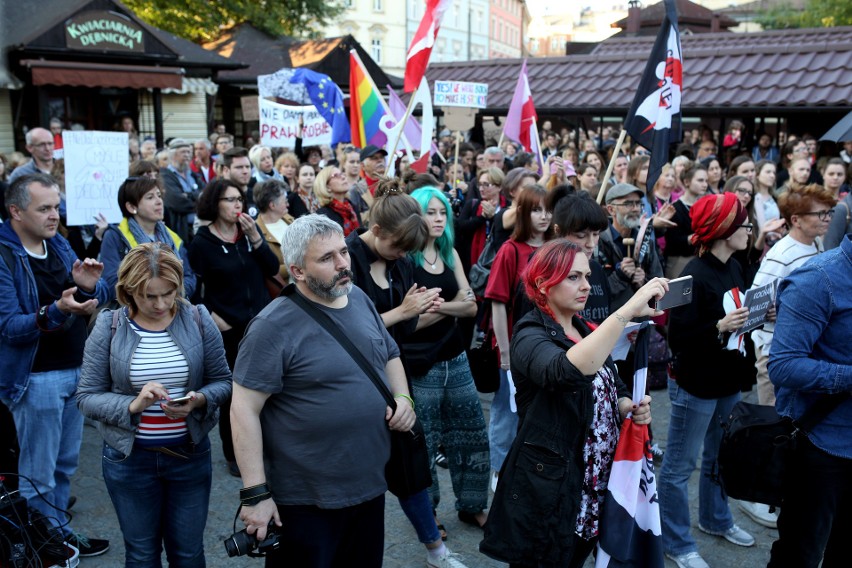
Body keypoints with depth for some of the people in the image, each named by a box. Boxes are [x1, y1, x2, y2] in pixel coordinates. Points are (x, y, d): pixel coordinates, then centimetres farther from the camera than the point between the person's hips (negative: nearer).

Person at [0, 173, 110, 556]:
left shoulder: (58, 244, 7)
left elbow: (97, 298, 11)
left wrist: (90, 286, -12)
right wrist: (56, 311, -35)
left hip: (76, 370, 7)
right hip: (37, 378, -7)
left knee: (66, 464, 19)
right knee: (38, 474, 6)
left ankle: (61, 535, 33)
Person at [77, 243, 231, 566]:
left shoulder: (198, 320, -6)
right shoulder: (108, 327, -8)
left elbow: (222, 381, -1)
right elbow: (87, 397, -8)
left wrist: (197, 401, -21)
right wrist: (133, 404, -24)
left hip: (190, 453, 1)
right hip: (129, 457, 0)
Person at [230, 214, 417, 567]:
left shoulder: (360, 300, 2)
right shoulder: (275, 326, -19)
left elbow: (389, 356, 17)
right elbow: (244, 409, -19)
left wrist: (402, 396, -3)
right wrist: (256, 494, -20)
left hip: (370, 485, 7)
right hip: (306, 499, -6)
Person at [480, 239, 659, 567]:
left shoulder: (585, 330, 8)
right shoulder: (531, 336, -17)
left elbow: (610, 391, 18)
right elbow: (567, 372, -39)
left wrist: (630, 407, -6)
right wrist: (627, 311, -42)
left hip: (594, 484, 8)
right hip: (548, 488, -7)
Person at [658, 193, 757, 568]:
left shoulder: (733, 269, 4)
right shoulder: (695, 276, -21)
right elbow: (678, 338, -23)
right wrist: (720, 326, -32)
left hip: (728, 381, 9)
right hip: (695, 385, -9)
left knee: (719, 456, 25)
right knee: (679, 466, 5)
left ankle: (715, 519, 45)